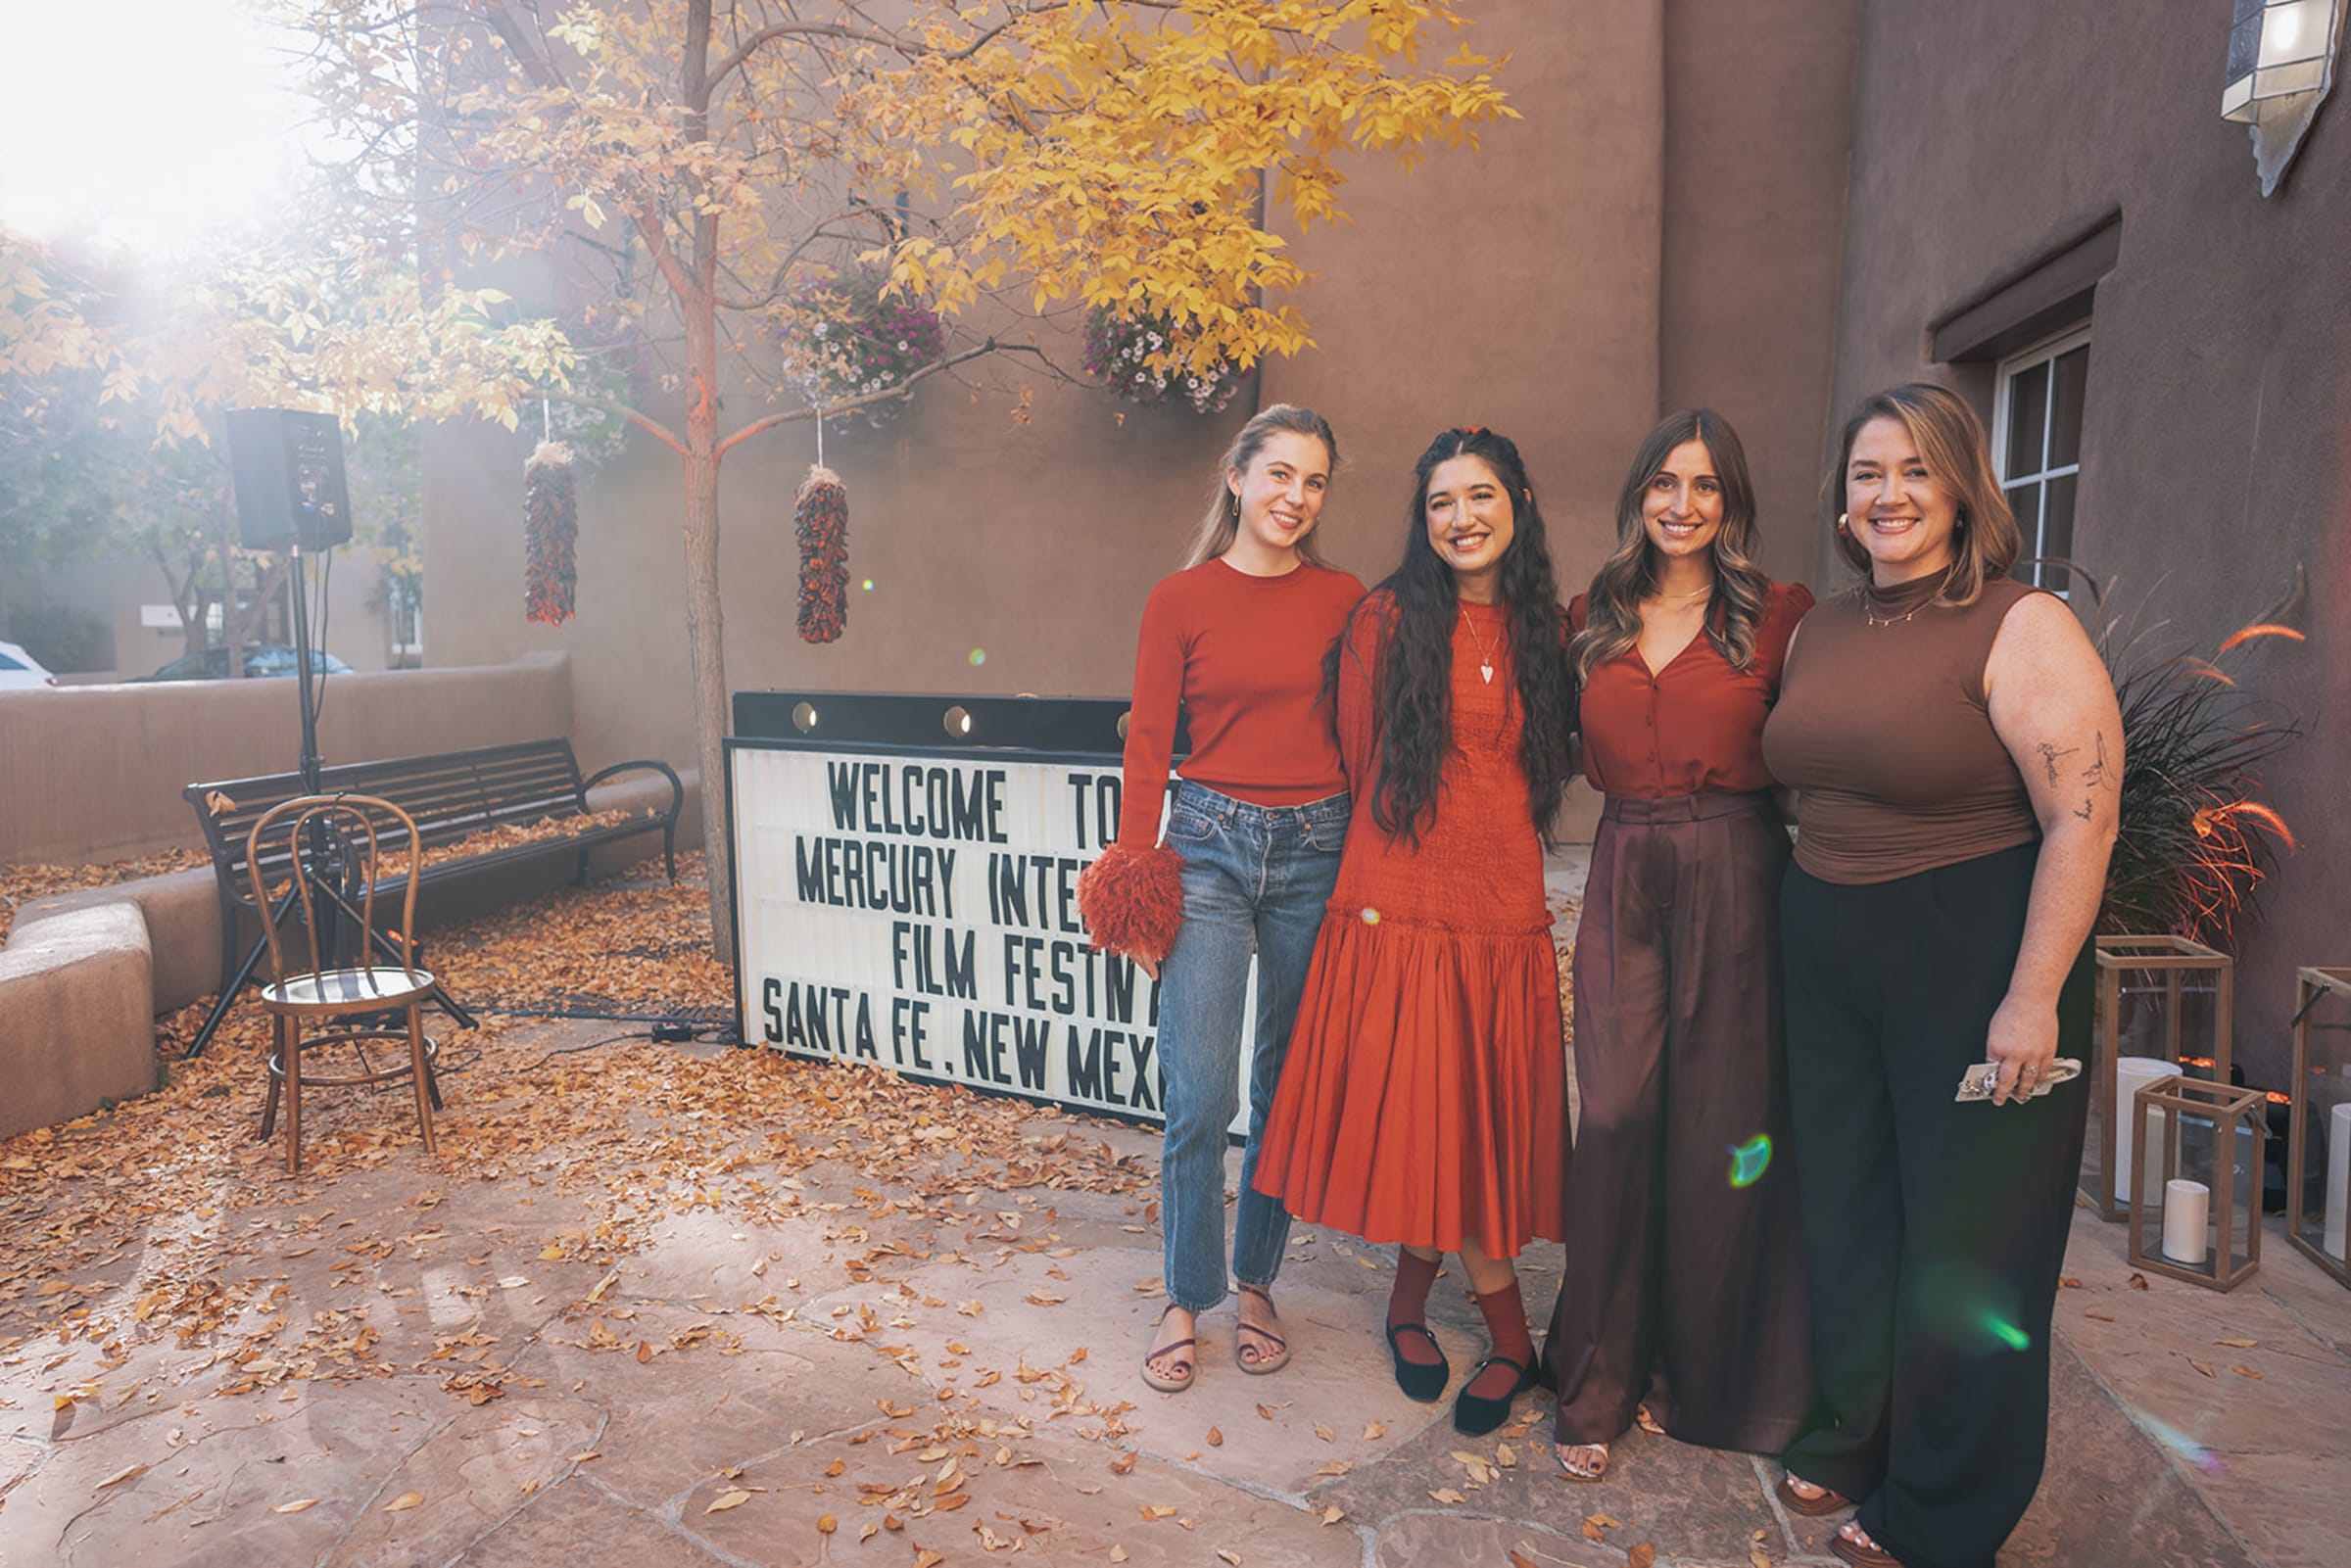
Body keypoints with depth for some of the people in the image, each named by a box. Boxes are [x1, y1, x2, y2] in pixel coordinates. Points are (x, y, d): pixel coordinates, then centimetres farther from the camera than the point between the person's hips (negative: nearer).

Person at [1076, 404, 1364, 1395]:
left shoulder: (1344, 601, 6)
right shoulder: (1181, 600, 2)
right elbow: (1148, 745, 1)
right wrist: (1132, 868, -6)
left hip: (1317, 850, 2)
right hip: (1209, 845, -2)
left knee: (1288, 1087, 10)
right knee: (1200, 1097, -5)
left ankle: (1256, 1284, 28)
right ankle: (1186, 1299, 15)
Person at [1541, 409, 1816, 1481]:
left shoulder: (1779, 616, 2)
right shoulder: (1594, 618, 10)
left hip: (1736, 879, -2)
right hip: (1623, 879, 2)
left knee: (1720, 1128, 5)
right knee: (1616, 1117, -2)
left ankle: (1694, 1373, 25)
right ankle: (1597, 1384, 13)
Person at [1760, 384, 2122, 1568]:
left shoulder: (2023, 629, -12)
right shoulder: (1820, 631, 9)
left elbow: (2081, 821, -17)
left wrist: (2034, 995, -20)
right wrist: (1811, 907, 10)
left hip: (1973, 963, -6)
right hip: (1826, 959, 6)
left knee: (1965, 1244, 7)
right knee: (1845, 1215, 16)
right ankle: (1852, 1436, 38)